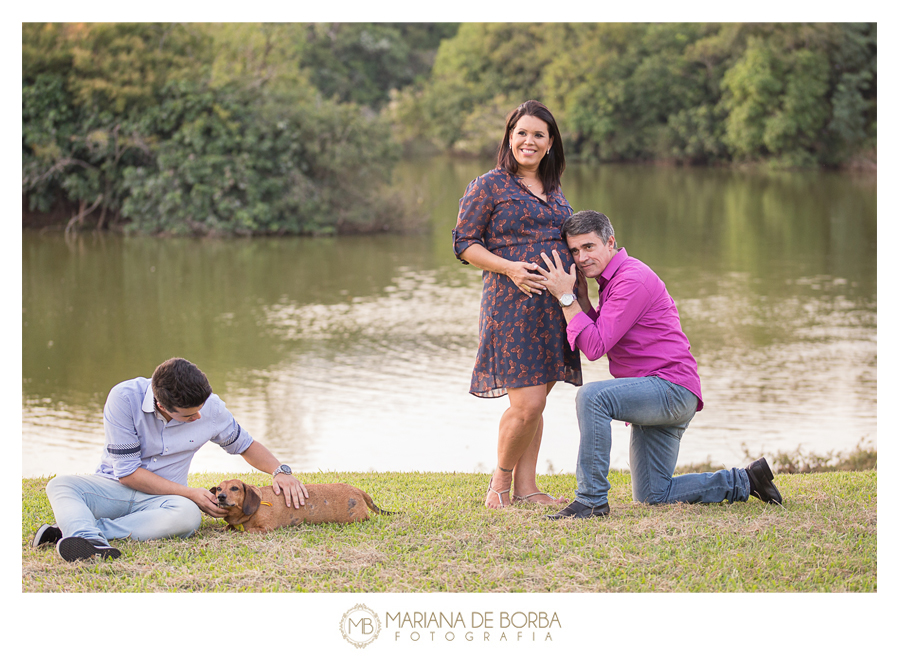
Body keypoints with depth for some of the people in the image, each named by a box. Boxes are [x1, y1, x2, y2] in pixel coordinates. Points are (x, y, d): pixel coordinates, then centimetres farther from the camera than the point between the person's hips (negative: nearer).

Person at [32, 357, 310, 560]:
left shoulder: (211, 408, -9)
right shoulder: (125, 398, -20)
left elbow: (245, 445, 12)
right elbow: (127, 472, -16)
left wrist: (280, 471, -6)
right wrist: (190, 493, -17)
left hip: (159, 500, 1)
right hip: (115, 486, -1)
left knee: (188, 515, -36)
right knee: (61, 484, -30)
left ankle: (77, 532, -39)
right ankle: (89, 540, -62)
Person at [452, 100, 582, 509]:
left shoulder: (553, 191, 18)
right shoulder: (489, 186, -1)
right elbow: (464, 243, -4)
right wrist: (510, 268, -17)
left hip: (554, 308, 6)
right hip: (511, 306, -6)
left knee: (537, 401, 7)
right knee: (527, 404, -12)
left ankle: (526, 487, 14)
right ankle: (500, 482, 8)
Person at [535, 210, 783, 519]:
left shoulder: (632, 279, -16)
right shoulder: (612, 279, 17)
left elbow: (596, 347, -21)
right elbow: (595, 342, 17)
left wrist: (566, 298, -17)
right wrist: (581, 295, 6)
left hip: (671, 387, -10)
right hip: (654, 398, 10)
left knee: (591, 397, -33)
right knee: (653, 496, 12)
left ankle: (591, 499, -27)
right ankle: (744, 482, 23)